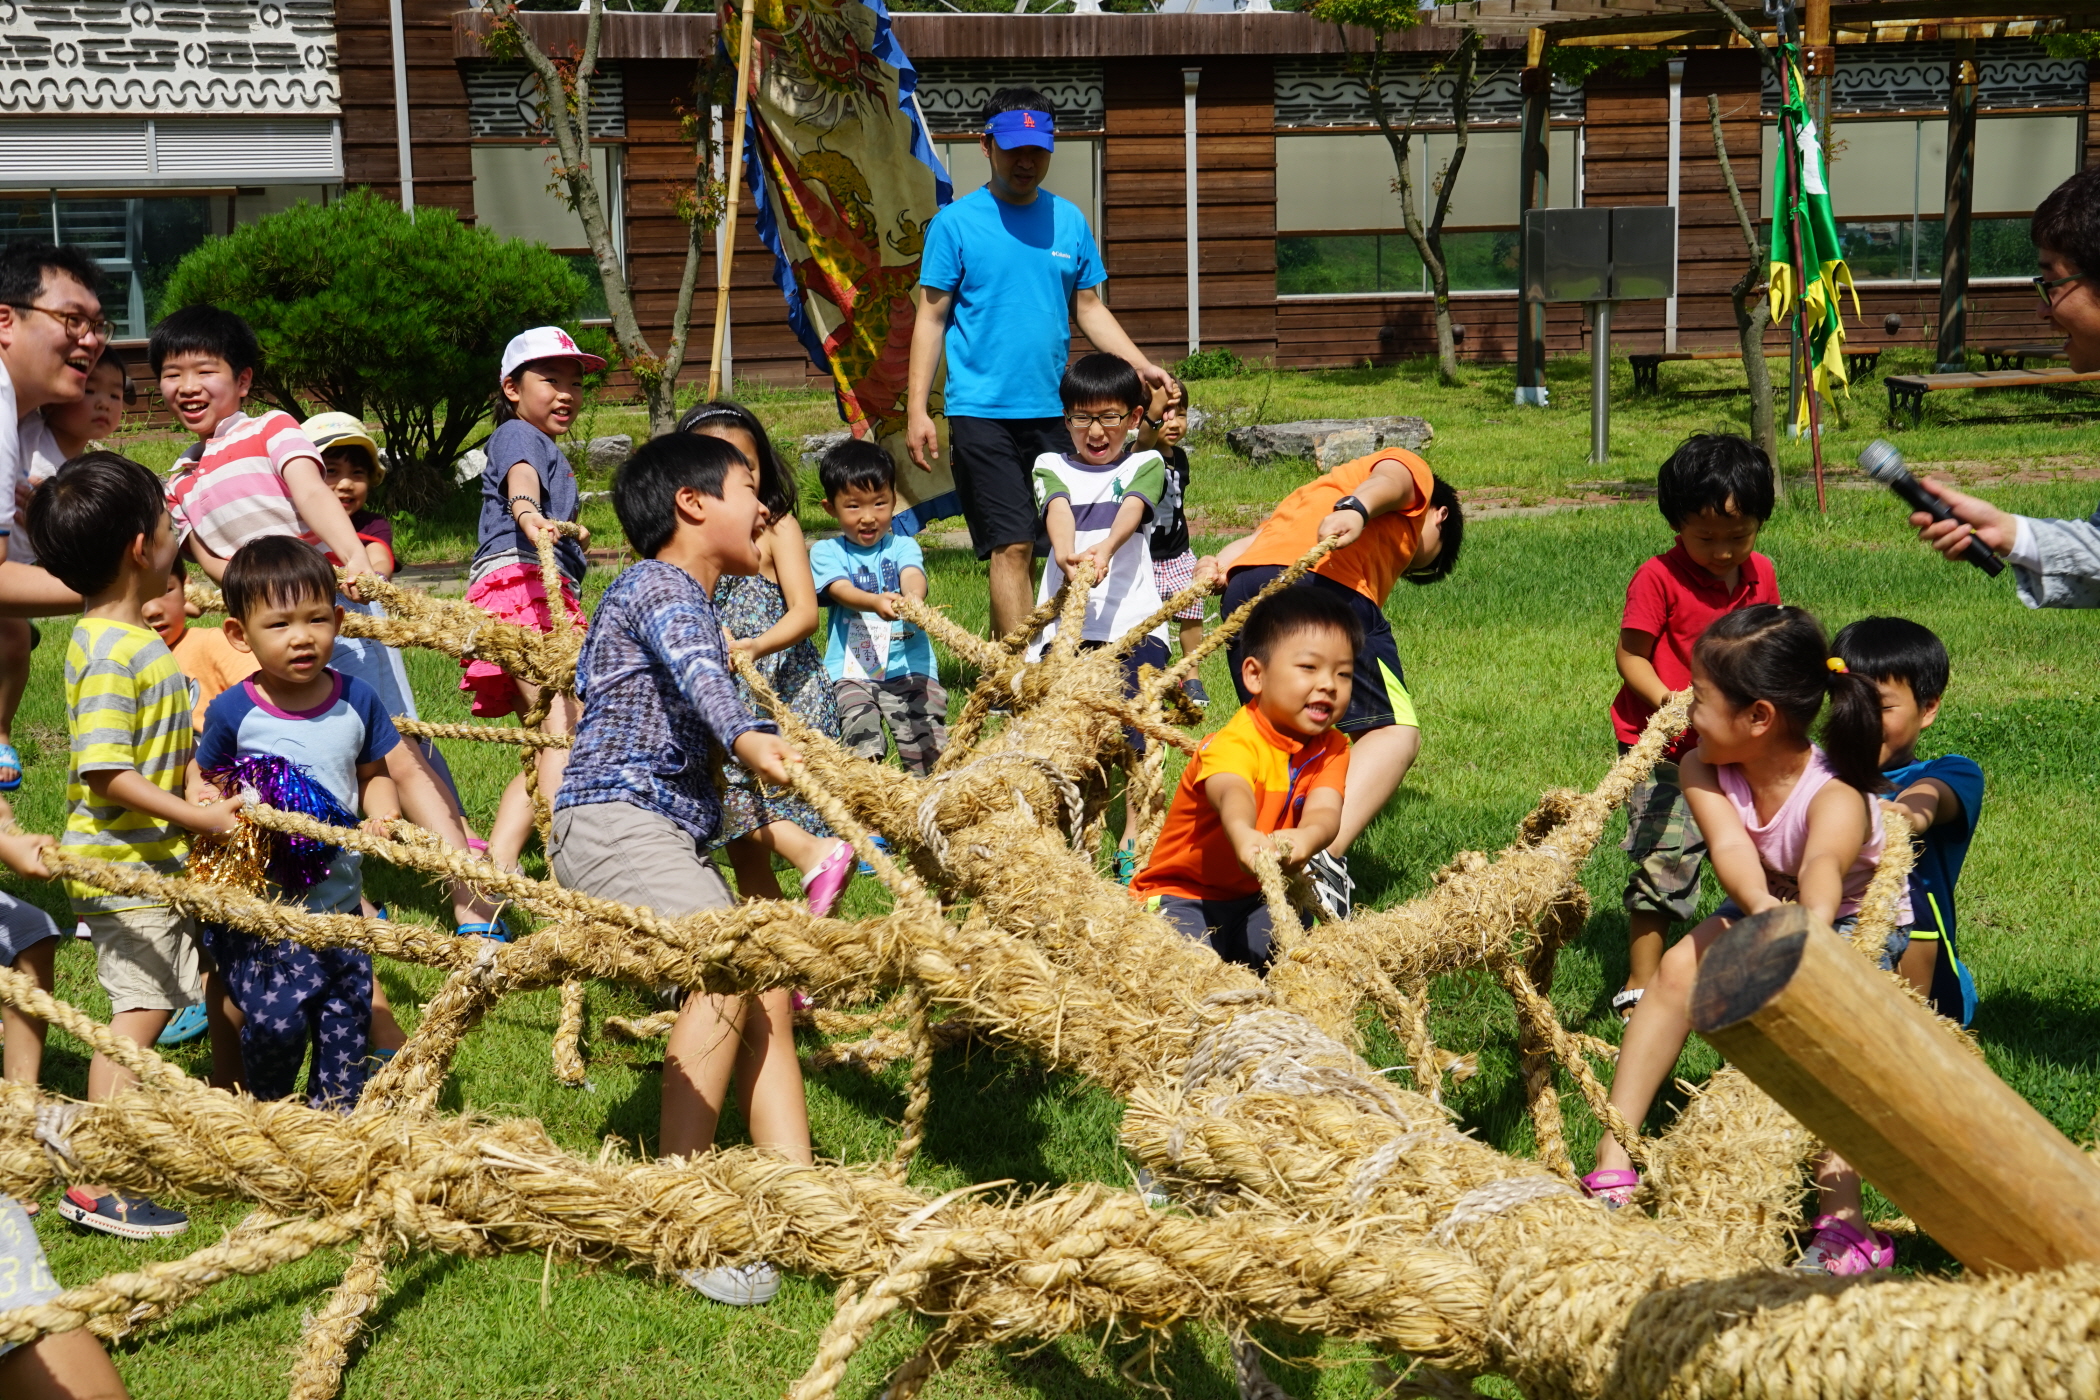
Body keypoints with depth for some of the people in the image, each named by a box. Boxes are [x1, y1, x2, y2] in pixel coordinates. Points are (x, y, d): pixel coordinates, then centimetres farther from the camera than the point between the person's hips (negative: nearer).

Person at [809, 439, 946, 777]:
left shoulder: (902, 546, 9)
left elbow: (913, 575, -13)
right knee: (861, 739, -20)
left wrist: (913, 597, -39)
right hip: (851, 670, 0)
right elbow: (841, 590, -13)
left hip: (909, 665, 0)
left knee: (928, 742, -15)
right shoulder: (826, 552, 6)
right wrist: (876, 602, -36)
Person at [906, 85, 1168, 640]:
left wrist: (1140, 364, 1)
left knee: (1062, 547, 7)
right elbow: (931, 318, 0)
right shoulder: (955, 222, 0)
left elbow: (1089, 308, 15)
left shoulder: (1068, 219, 11)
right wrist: (917, 409, -7)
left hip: (1054, 408, 4)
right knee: (1013, 546, -9)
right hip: (982, 411, -4)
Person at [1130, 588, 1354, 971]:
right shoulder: (1235, 743, -21)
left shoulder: (1330, 749, -1)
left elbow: (1324, 812, -21)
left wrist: (1305, 837, -49)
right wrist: (1243, 835, -71)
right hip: (1181, 895, -6)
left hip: (1253, 901, 6)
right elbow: (1232, 793, -45)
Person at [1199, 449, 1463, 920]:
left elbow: (1257, 538, 24)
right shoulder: (1415, 475, 25)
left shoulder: (1317, 492, 42)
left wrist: (1218, 566, 7)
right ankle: (1323, 850, -24)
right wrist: (1357, 509, -20)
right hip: (1329, 585, -7)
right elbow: (1387, 476, 0)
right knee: (1394, 731, -4)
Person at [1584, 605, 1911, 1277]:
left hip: (1860, 924, -4)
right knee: (1679, 967, -23)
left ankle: (1845, 1222, -39)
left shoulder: (1836, 798, -34)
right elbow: (1732, 850, -38)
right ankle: (1613, 1162, -22)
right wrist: (1764, 912, -61)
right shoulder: (1703, 772, -19)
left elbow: (1823, 867, -56)